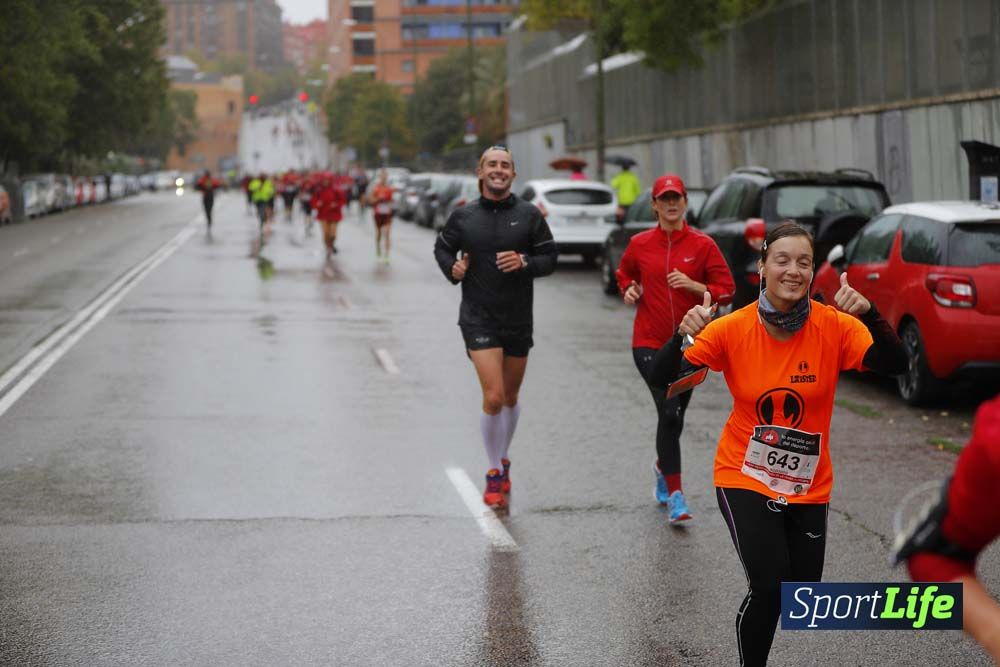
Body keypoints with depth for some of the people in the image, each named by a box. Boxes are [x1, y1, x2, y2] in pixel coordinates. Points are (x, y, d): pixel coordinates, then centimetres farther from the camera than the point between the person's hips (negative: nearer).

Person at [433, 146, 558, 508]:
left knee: (510, 398, 14)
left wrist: (524, 262, -18)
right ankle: (494, 473, 2)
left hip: (518, 319, 2)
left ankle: (502, 460, 37)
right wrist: (453, 268, -5)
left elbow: (549, 258, 1)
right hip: (478, 318, -2)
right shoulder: (463, 216, 1)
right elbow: (442, 247, 16)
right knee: (493, 397, -13)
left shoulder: (529, 215, -1)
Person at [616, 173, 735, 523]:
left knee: (674, 414, 14)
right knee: (669, 412, -16)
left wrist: (692, 285, -18)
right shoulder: (640, 244, 1)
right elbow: (624, 274, 21)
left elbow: (726, 291, -3)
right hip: (649, 342, -1)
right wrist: (629, 290, -1)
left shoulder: (703, 245, -3)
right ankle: (674, 494, -10)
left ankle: (663, 466, 46)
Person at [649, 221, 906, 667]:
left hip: (809, 486, 2)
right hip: (745, 478, -2)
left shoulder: (833, 327, -13)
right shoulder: (732, 329, -14)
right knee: (769, 588, -17)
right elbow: (662, 377, -16)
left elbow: (895, 365, -24)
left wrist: (868, 314, -40)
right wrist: (683, 334, -36)